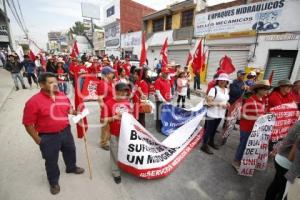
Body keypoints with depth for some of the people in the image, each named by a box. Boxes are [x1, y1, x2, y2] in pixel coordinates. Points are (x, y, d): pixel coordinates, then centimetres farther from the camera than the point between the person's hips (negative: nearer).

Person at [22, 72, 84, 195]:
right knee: (51, 160, 16)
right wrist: (38, 139, -11)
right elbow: (28, 123, -14)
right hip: (48, 137, -5)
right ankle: (53, 182, 43)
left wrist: (75, 113, -8)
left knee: (70, 151, 26)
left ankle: (71, 168, 56)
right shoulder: (34, 102, -21)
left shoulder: (62, 96, -4)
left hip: (66, 131, 5)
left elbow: (69, 109, 13)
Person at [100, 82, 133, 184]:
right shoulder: (108, 103, -12)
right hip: (115, 134, -4)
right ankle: (116, 173, 35)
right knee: (115, 154, 12)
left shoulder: (128, 102, 3)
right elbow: (103, 120, -11)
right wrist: (114, 117, -23)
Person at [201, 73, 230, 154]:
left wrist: (227, 104, 2)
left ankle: (211, 142, 41)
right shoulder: (214, 89, -18)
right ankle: (204, 146, 17)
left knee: (214, 129, 22)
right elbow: (209, 102, -23)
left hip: (220, 114, 7)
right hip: (212, 114, -7)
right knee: (208, 130, 3)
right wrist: (220, 104, -25)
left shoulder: (227, 90, 6)